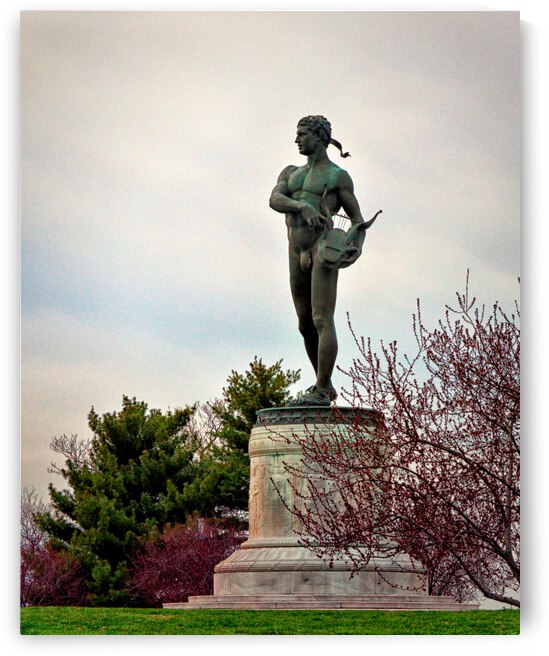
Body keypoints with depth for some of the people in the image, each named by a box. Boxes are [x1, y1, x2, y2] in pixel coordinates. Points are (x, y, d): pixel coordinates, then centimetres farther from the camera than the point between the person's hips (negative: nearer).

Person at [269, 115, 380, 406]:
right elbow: (274, 200, -1)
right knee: (305, 325, 11)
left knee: (322, 320, -14)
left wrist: (357, 246, -14)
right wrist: (303, 206, -21)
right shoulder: (290, 173, 19)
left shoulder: (338, 176, 6)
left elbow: (357, 217, 6)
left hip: (325, 247, -7)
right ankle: (325, 386, 23)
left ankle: (321, 392, -16)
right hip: (297, 253, 7)